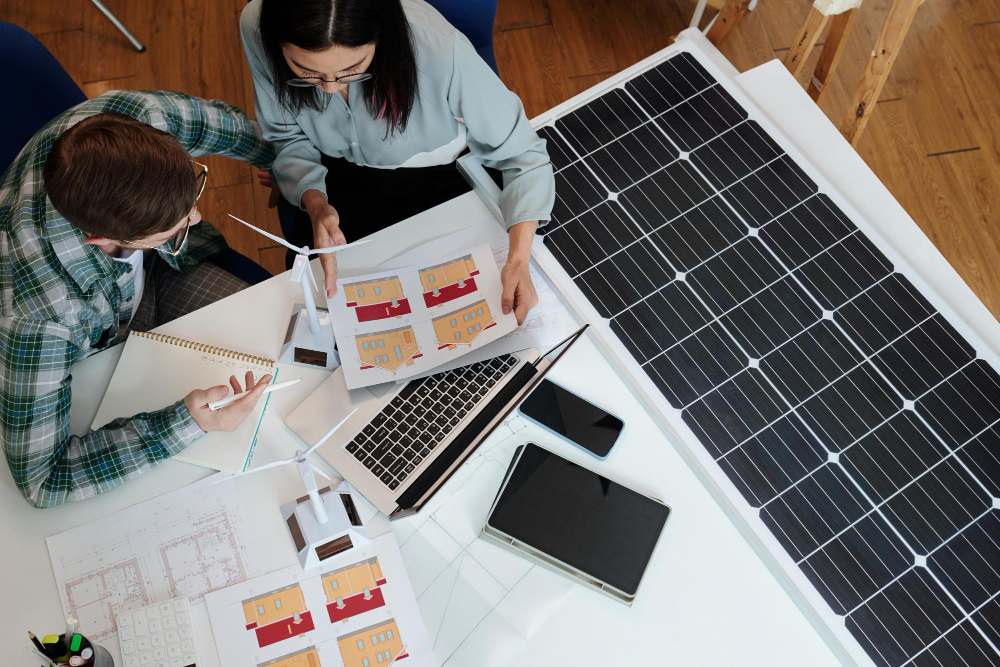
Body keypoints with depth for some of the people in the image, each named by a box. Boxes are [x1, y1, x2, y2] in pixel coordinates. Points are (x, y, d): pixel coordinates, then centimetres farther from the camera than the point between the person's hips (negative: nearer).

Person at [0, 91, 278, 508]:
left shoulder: (134, 119, -36)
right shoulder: (35, 317, -45)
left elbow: (223, 122, -11)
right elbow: (40, 480, -35)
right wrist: (185, 423, -43)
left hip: (154, 271, 5)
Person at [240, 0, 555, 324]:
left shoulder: (439, 48, -38)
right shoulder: (257, 27, -27)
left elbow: (521, 152, -26)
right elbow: (288, 136, -9)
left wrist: (518, 259, -39)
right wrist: (314, 200, -30)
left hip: (438, 178, -2)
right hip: (344, 172, 3)